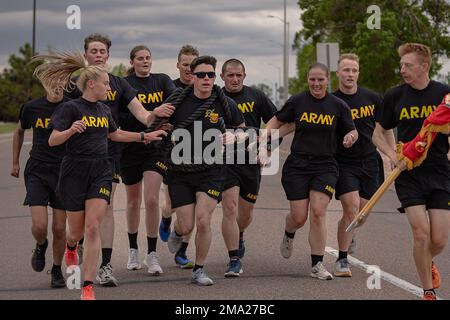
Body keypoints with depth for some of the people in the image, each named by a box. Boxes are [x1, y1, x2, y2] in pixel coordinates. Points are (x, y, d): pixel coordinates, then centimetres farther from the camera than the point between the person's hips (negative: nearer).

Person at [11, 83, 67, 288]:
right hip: (37, 171, 0)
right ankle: (40, 246, 22)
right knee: (39, 225, -14)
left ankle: (57, 270, 24)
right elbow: (19, 132, 20)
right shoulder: (31, 108, 0)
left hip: (64, 173, 0)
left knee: (59, 228, 1)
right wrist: (15, 162, 22)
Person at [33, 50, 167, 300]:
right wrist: (71, 130, -34)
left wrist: (145, 136, 28)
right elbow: (52, 141, -16)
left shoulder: (104, 110, 11)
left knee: (93, 228, -10)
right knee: (77, 229, 7)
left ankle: (88, 288, -11)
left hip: (101, 171, 4)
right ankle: (71, 249, 47)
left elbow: (115, 134, 30)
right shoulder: (71, 108, -9)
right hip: (75, 172, -4)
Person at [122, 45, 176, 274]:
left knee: (152, 200, -11)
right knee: (133, 201, 12)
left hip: (156, 147, 0)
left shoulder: (162, 80, 5)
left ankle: (152, 254, -2)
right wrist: (153, 113, -27)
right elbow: (124, 117, -13)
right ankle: (133, 250, 30)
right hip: (130, 149, 0)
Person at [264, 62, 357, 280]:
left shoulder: (338, 106, 1)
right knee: (299, 217, -1)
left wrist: (351, 137, -14)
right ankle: (289, 234, 37)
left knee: (318, 212, -13)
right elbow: (277, 121, 12)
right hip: (297, 165, 0)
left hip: (325, 166, 0)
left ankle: (317, 265, -4)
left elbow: (351, 132, 10)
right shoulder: (297, 102, 0)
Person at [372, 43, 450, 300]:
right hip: (409, 175, 0)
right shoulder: (395, 96, 1)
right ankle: (429, 292, 6)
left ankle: (429, 263, 35)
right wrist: (393, 155, -4)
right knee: (421, 233, -10)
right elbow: (379, 133, 13)